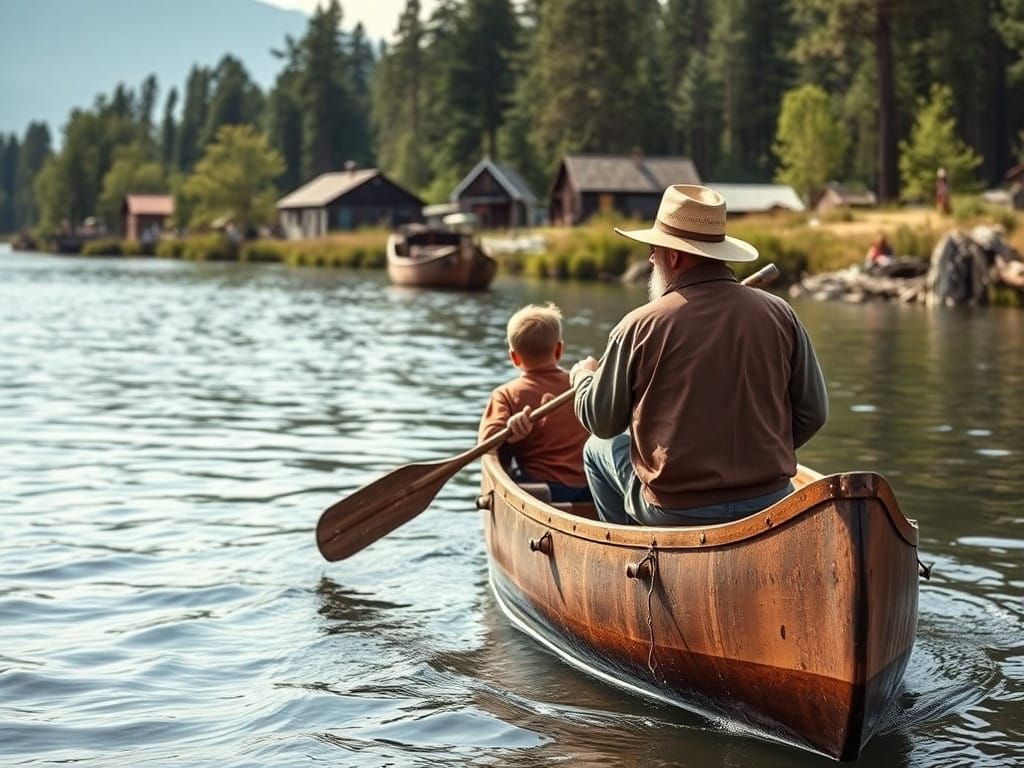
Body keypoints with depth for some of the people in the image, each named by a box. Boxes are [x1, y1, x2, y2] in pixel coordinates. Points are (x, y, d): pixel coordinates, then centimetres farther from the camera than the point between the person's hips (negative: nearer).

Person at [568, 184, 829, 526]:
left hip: (675, 513, -3)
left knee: (599, 449, 25)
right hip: (770, 504, 4)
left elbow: (601, 421, 1)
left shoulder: (640, 326, -12)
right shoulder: (779, 314, -3)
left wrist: (583, 375, 22)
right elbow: (813, 413, 2)